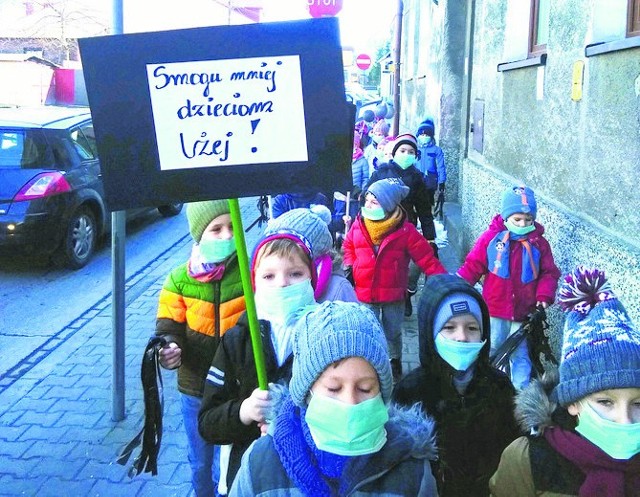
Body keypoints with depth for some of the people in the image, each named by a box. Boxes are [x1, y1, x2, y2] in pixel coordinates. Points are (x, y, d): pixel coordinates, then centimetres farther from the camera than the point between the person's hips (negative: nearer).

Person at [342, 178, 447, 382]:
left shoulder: (405, 230, -13)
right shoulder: (359, 225, -5)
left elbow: (425, 257, -11)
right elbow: (348, 246, 14)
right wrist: (349, 266, -1)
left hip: (393, 294, -1)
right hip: (365, 294, 1)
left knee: (393, 333, 17)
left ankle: (395, 361, 42)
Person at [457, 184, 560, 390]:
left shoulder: (539, 243, -1)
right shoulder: (491, 237, -6)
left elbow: (549, 272, 3)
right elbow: (472, 266, -4)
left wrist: (544, 295, -12)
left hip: (524, 313, 1)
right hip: (495, 311, -1)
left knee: (520, 356, 11)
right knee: (489, 351, 11)